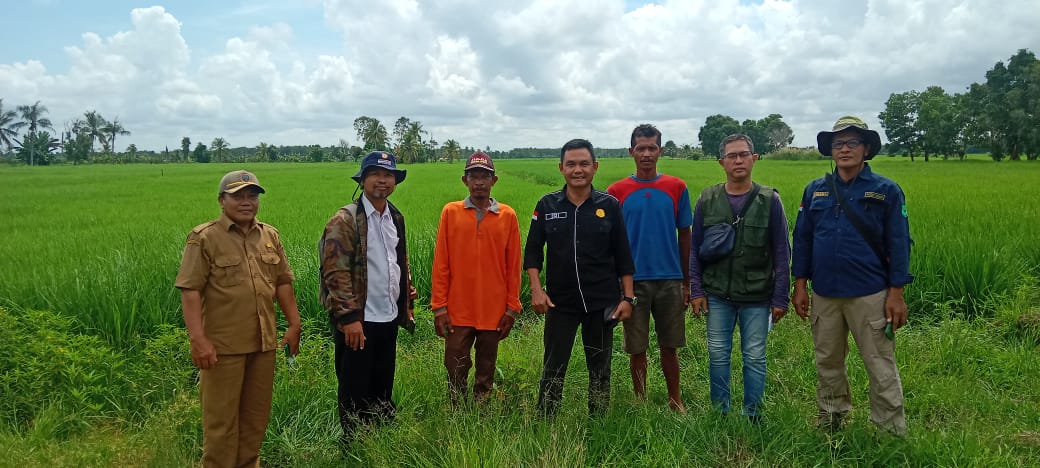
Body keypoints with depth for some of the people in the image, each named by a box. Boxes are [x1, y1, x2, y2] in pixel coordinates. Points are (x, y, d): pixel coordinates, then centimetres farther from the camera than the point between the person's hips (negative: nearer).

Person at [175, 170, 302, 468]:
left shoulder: (270, 235, 9)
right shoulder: (204, 238, -7)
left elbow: (283, 283, 13)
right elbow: (190, 291, -12)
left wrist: (294, 325, 10)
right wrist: (198, 339, -19)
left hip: (264, 342, 5)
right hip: (223, 344, -5)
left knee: (257, 414, 15)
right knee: (221, 417, 4)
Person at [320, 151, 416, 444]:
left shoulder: (396, 218, 11)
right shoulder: (345, 220, -11)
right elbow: (336, 273, -16)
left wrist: (406, 303, 17)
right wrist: (350, 317, -20)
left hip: (389, 319, 7)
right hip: (358, 321, -6)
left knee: (383, 389, 17)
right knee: (355, 392, 6)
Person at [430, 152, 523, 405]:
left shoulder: (507, 216, 1)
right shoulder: (450, 212, 0)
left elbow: (513, 266, 4)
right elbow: (441, 263, 0)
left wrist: (512, 309, 2)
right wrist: (439, 307, -3)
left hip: (493, 312, 0)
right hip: (457, 312, 0)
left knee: (486, 374, 11)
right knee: (456, 372, 6)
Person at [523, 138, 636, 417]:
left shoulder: (609, 206, -1)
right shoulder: (547, 205, 0)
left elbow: (623, 256, 2)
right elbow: (533, 252, 3)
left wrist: (628, 297, -2)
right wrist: (536, 289, -8)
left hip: (602, 303, 0)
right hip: (560, 302, 0)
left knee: (600, 369, 12)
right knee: (553, 368, 5)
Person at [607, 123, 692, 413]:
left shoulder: (676, 188, 3)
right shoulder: (617, 191, 0)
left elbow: (685, 236, 7)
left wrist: (686, 282, 6)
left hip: (669, 280, 1)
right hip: (633, 281, -1)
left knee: (669, 346, 11)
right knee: (637, 349, 8)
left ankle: (675, 400, 29)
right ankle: (640, 402, 25)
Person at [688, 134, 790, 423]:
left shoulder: (769, 200, -2)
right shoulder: (707, 200, 2)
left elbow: (781, 253, 0)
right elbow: (695, 249, 6)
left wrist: (780, 298, -3)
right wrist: (696, 290, 0)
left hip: (757, 297, -1)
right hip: (717, 296, 1)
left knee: (755, 357, 6)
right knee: (718, 355, 8)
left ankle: (753, 414, 21)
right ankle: (719, 412, 23)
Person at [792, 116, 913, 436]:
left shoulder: (886, 191, -1)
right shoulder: (815, 190, 7)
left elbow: (898, 244, -2)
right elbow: (802, 239, 9)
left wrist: (896, 294, -7)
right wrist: (800, 286, 5)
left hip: (870, 295, -3)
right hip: (824, 293, 3)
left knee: (881, 366, 2)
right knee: (828, 362, 14)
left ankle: (892, 432, 14)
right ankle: (830, 422, 30)